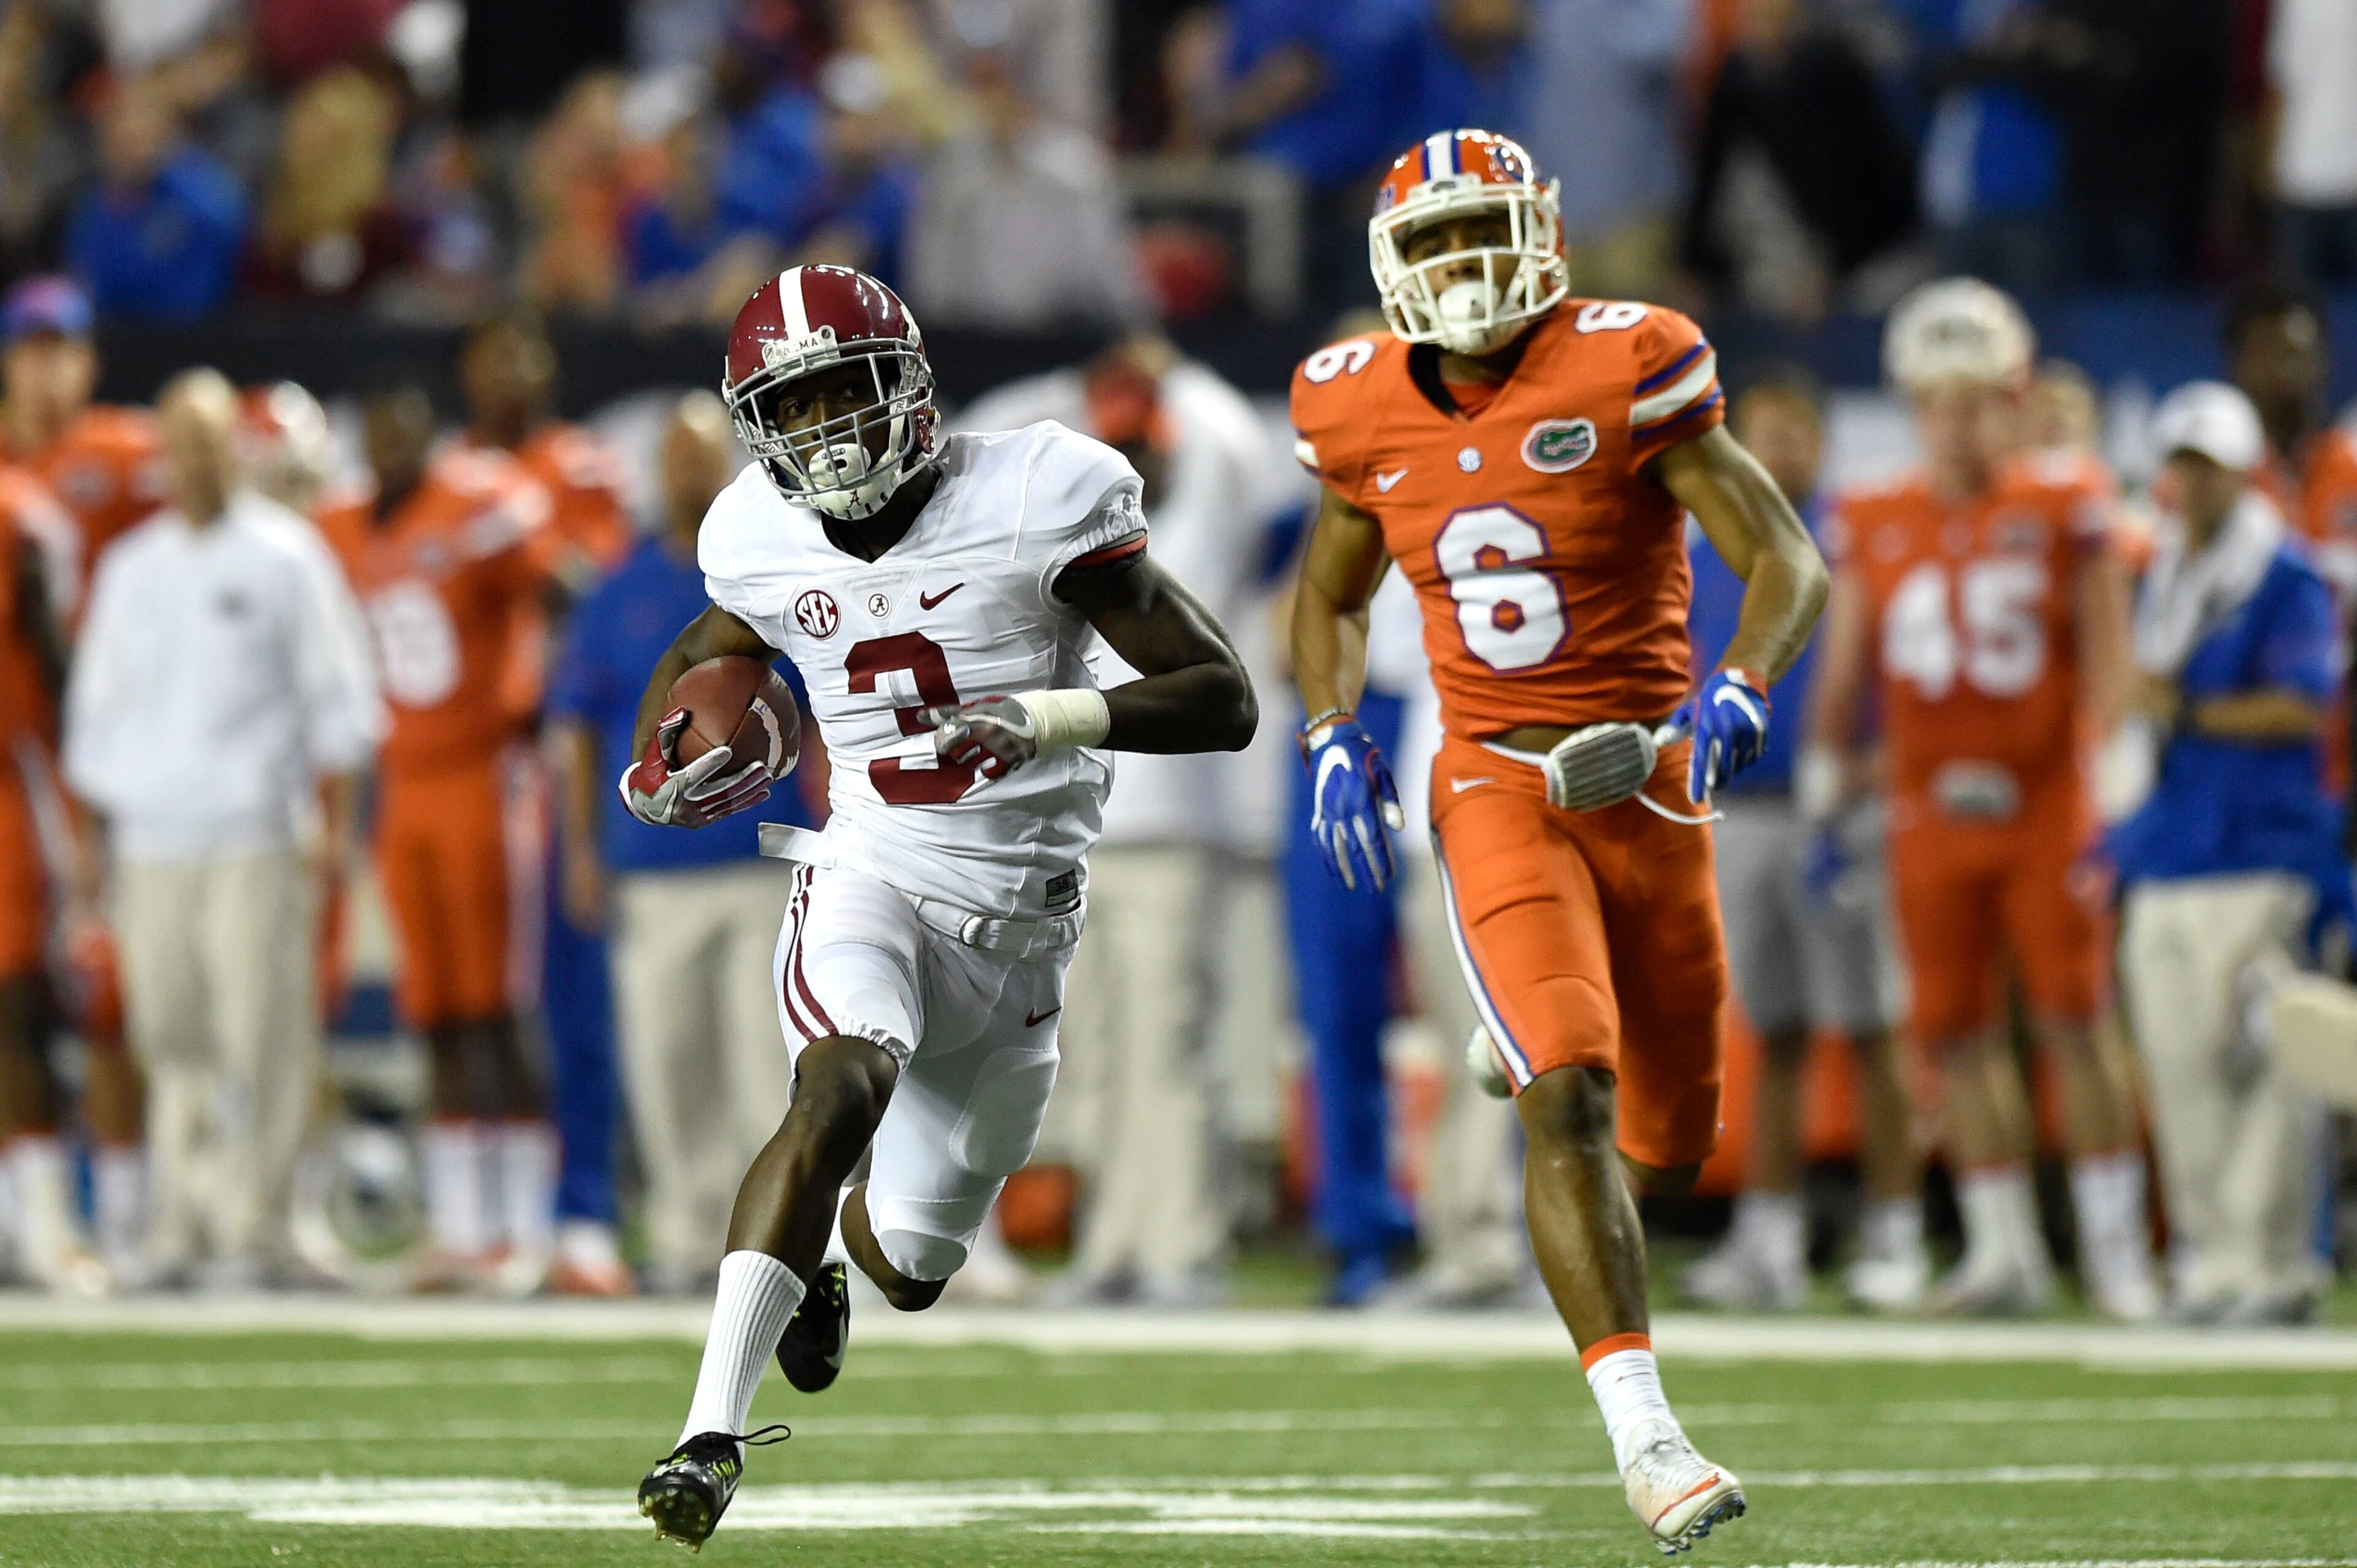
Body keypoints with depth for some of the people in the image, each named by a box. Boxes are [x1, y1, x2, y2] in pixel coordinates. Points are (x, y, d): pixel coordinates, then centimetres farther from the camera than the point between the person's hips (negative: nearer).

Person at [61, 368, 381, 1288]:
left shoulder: (285, 558, 3)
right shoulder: (131, 569, 15)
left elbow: (337, 703, 2)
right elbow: (97, 712, 19)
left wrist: (335, 824, -4)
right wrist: (98, 831, 12)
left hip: (256, 840, -4)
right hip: (153, 841, 4)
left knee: (258, 1033, -8)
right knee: (170, 1033, 3)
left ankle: (253, 1226, -5)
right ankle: (184, 1222, 13)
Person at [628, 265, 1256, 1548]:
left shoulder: (1033, 503, -13)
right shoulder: (767, 546, -1)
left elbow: (1223, 700, -13)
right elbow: (702, 655, 24)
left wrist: (1051, 718, -29)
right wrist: (666, 754, 2)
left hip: (1016, 929, 0)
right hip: (870, 879, 0)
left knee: (911, 1269, 10)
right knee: (846, 1086, -34)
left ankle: (824, 1246, 51)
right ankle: (711, 1435, -40)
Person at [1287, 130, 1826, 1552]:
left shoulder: (1627, 378, -9)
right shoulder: (1372, 417, 2)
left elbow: (1789, 560, -11)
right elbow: (1330, 598, 20)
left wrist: (1741, 692, -29)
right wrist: (1334, 743, 2)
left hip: (1647, 783, 0)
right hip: (1499, 795, 0)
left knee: (1669, 1146, 12)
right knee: (1570, 1105, -21)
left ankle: (1535, 1051, 49)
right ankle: (1645, 1435, -24)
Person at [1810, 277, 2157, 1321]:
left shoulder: (2065, 509, -2)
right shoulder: (1872, 525, 6)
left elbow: (2107, 658, -3)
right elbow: (1843, 674, 12)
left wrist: (2095, 769, -11)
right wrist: (1831, 776, 7)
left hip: (2045, 804, -3)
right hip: (1931, 814, 3)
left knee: (2074, 1021, -4)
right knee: (1957, 1033, 3)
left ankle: (2115, 1247, 3)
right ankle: (2005, 1252, 11)